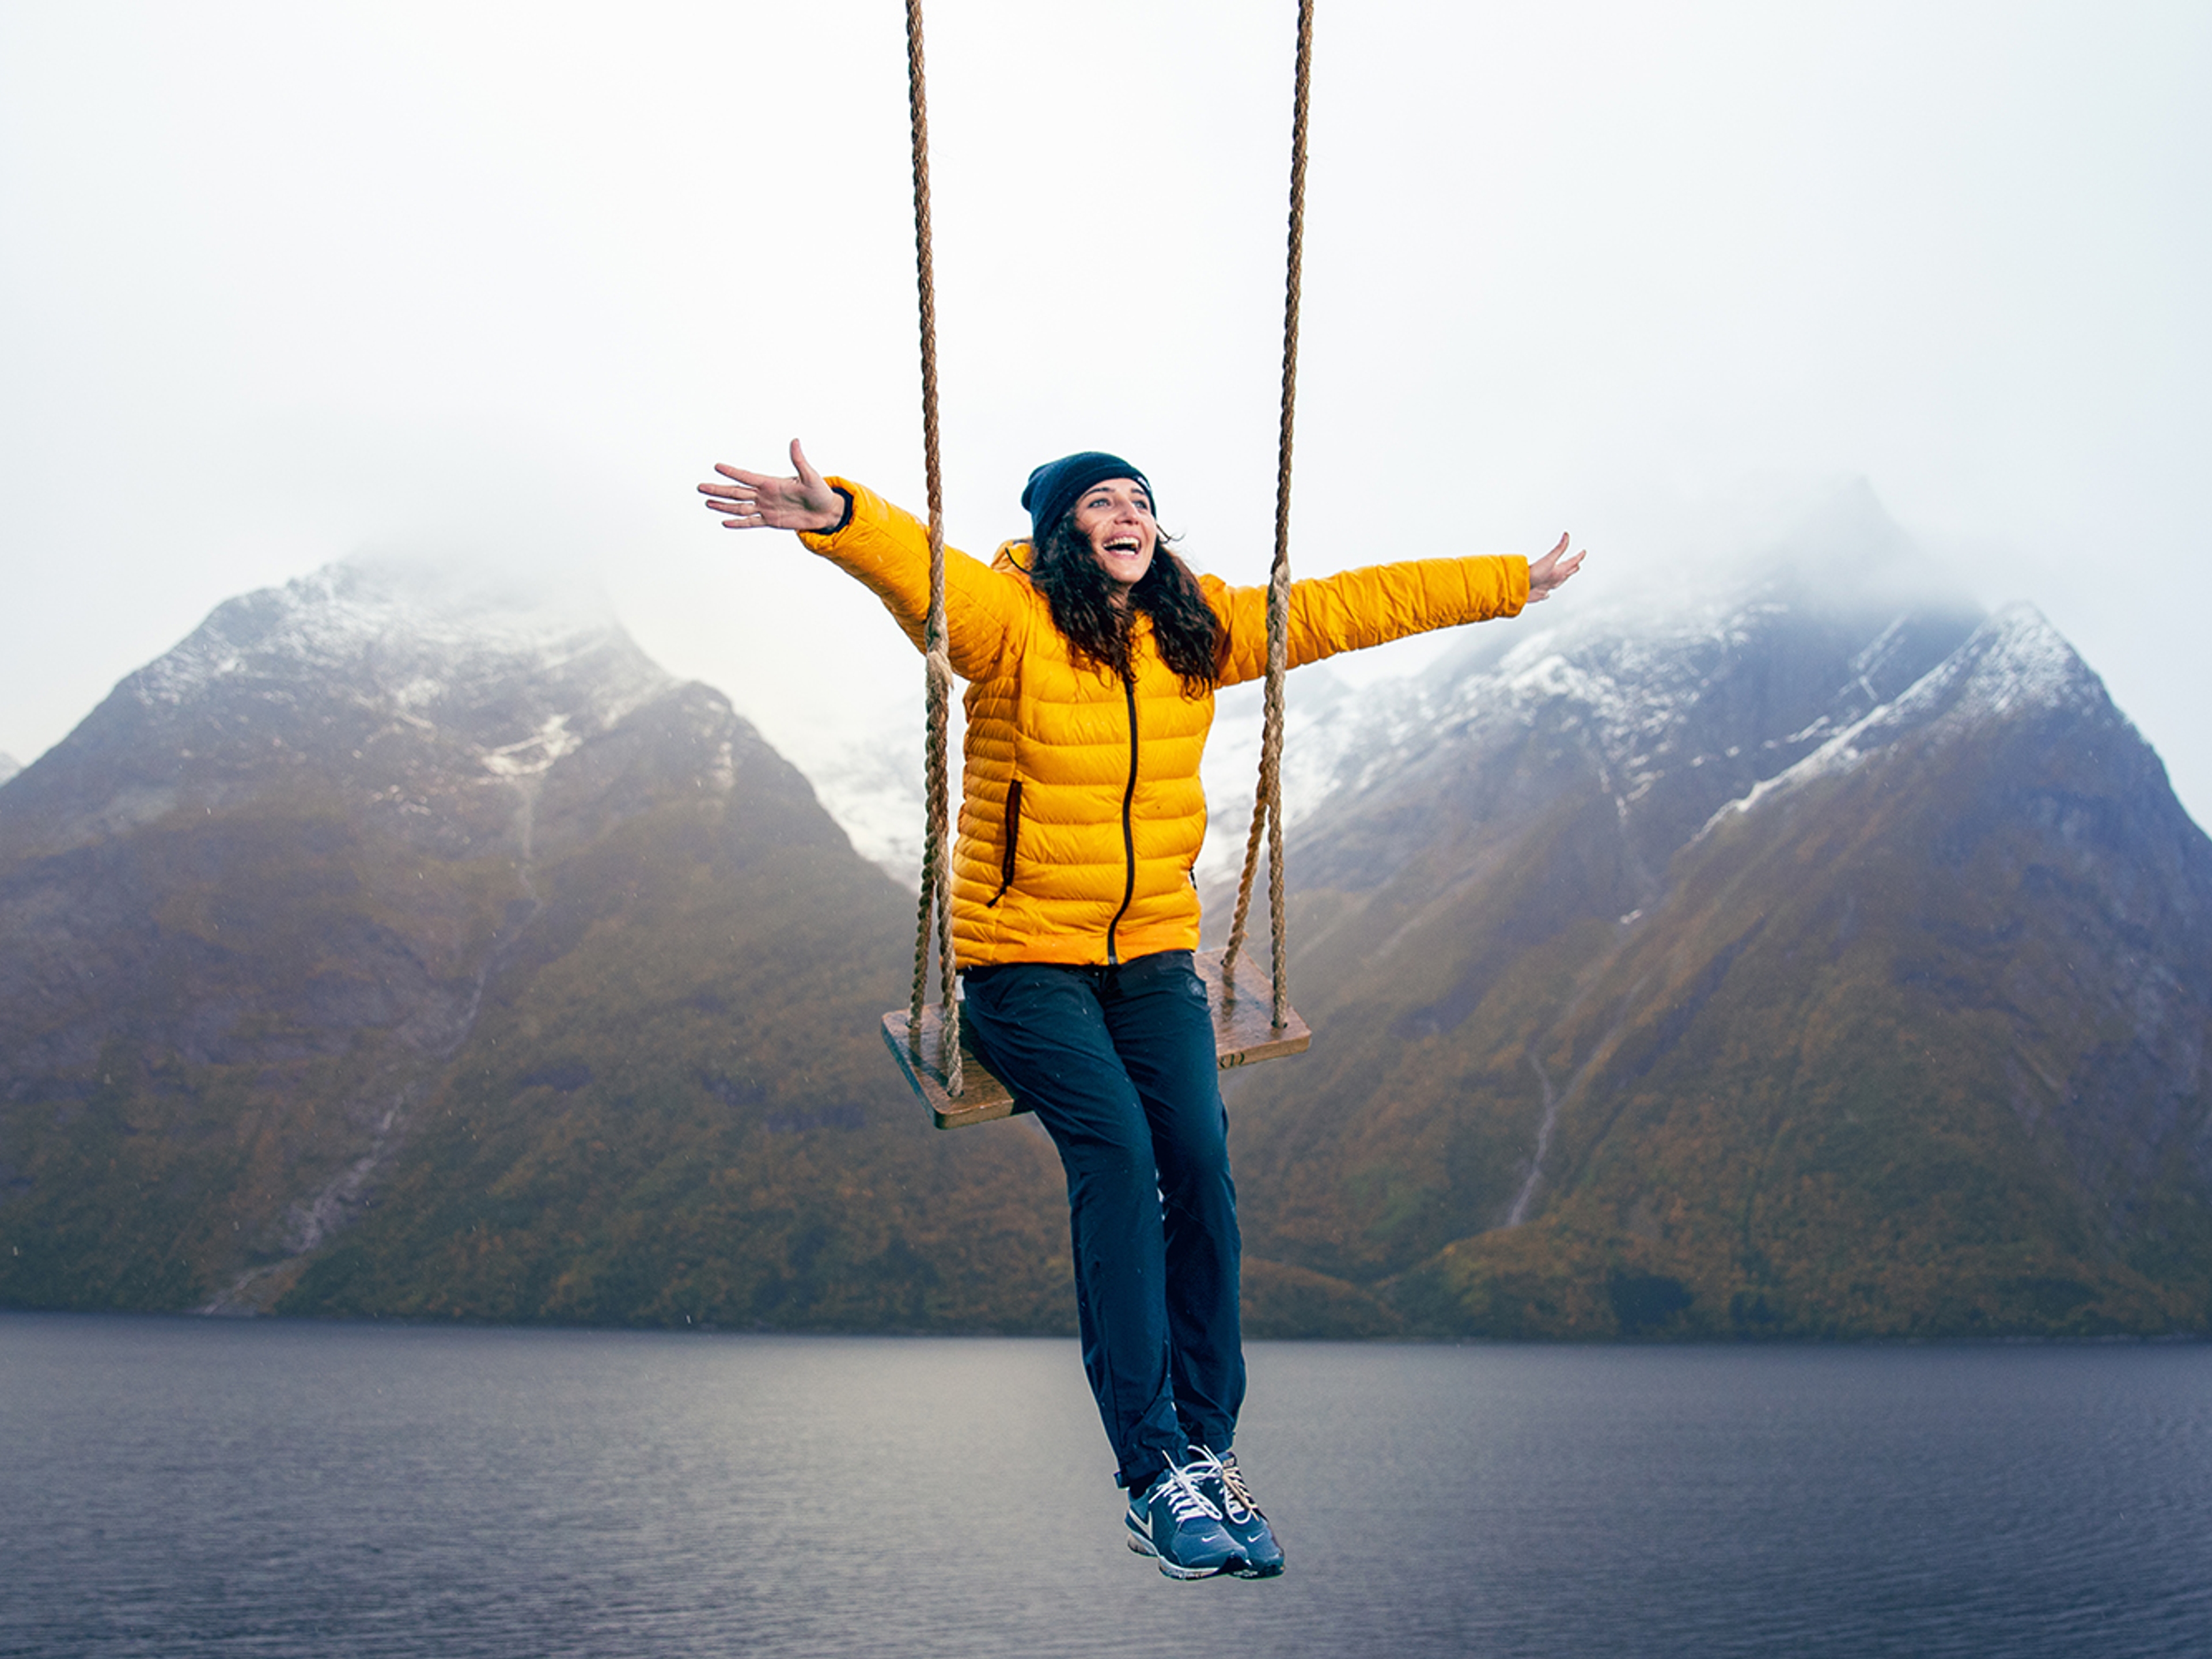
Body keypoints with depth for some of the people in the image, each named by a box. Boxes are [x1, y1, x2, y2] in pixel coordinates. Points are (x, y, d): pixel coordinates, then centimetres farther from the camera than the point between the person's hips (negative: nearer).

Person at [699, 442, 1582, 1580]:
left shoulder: (1201, 632, 5)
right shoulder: (1009, 621, -9)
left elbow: (1348, 607, 12)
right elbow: (912, 564, -30)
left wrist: (1514, 584, 17)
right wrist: (837, 517, -52)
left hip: (1153, 953, 4)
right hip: (1023, 960, -4)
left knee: (1199, 1160, -16)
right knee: (1116, 1153, -22)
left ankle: (1209, 1448, -5)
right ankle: (1154, 1474, -17)